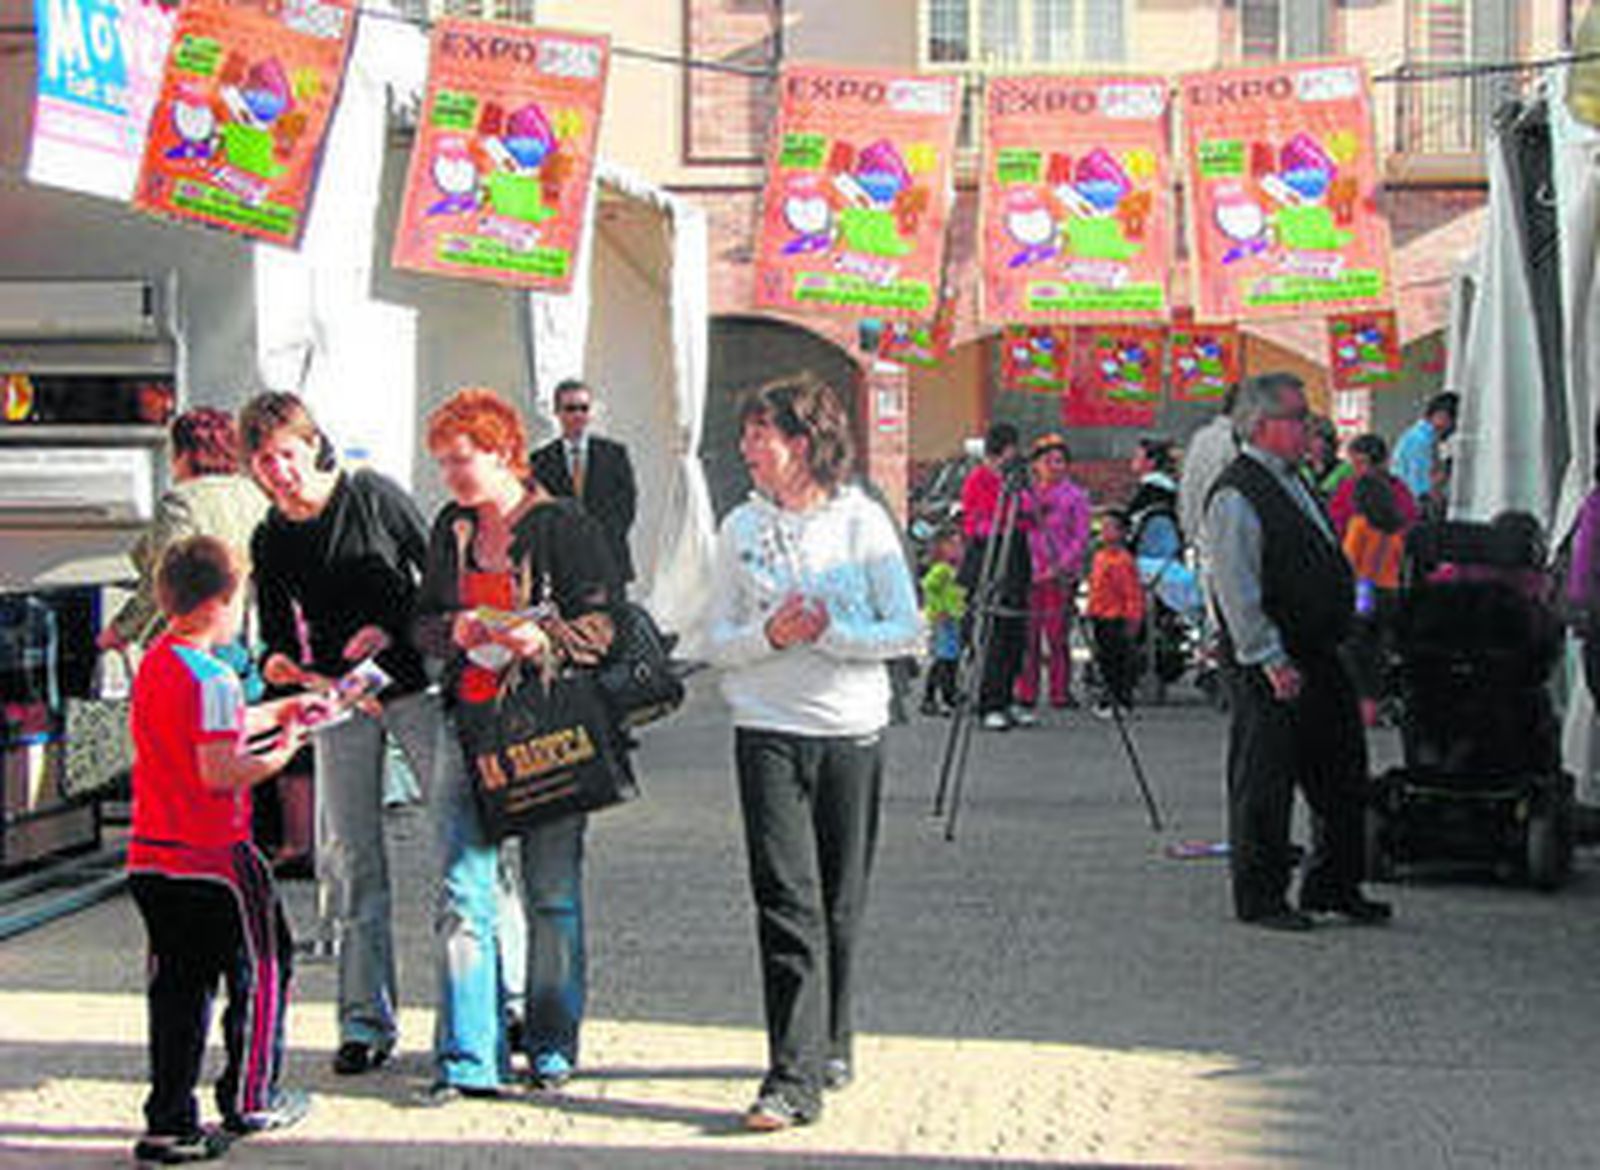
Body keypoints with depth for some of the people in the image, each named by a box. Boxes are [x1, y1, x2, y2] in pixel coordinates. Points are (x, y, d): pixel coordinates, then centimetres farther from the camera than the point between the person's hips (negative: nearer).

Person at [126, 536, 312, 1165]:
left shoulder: (154, 664, 11)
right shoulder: (213, 679, -17)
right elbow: (218, 771, -23)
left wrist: (275, 713, 27)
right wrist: (279, 755, -9)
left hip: (151, 856, 8)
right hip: (213, 856, -8)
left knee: (177, 985, 10)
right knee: (261, 970, 11)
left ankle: (170, 1119, 9)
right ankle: (250, 1099, 19)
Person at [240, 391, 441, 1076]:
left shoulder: (372, 497, -4)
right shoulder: (270, 542, 5)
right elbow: (278, 637, 9)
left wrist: (390, 628, -13)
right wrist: (282, 667, -14)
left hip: (414, 683, -3)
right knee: (352, 856, 1)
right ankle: (366, 1021, 6)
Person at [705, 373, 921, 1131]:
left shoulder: (863, 521, 0)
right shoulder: (740, 528, 7)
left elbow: (907, 630, -2)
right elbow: (718, 639, 7)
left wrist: (830, 632, -16)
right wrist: (768, 636, -13)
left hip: (852, 731, 0)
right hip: (767, 733, 1)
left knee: (841, 904, 9)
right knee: (786, 900, -9)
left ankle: (831, 1045, 29)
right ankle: (793, 1076, -12)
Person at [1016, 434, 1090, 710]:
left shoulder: (1075, 496, 3)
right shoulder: (1025, 495, 13)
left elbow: (1081, 539, -2)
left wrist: (1060, 568, -12)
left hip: (1060, 577, -3)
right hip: (1028, 575, 3)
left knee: (1058, 636, -4)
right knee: (1027, 635, 0)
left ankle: (1060, 693, 2)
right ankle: (1026, 694, 6)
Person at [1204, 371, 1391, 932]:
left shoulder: (1295, 484, 16)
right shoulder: (1236, 496, -14)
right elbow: (1236, 590, -19)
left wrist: (1337, 642, 22)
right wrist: (1270, 660, -21)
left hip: (1318, 657, 10)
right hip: (1268, 670, -10)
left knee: (1342, 779, 14)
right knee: (1264, 782, -1)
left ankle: (1333, 886, 26)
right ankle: (1259, 897, 9)